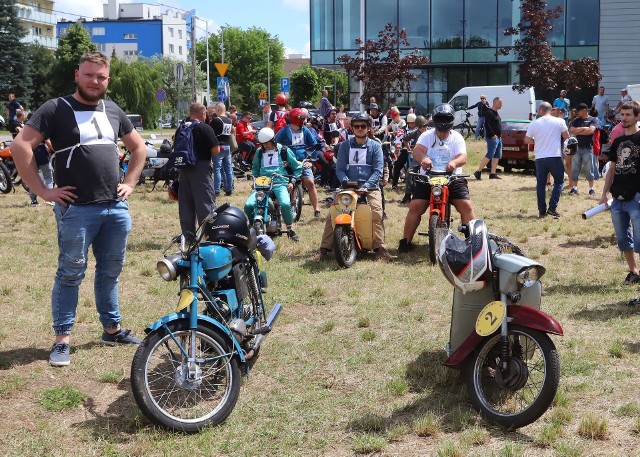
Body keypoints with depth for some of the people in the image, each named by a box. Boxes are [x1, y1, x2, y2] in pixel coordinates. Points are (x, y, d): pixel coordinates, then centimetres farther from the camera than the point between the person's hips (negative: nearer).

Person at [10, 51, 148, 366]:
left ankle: (112, 329, 27)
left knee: (110, 272, 14)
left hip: (116, 208, 5)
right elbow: (21, 146, -11)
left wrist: (130, 182, 13)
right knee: (70, 274, 1)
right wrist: (42, 190, -13)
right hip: (76, 209, -5)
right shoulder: (56, 109, -4)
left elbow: (138, 147, 25)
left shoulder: (113, 111, 12)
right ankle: (62, 339, 9)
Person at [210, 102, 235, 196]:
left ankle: (216, 190, -7)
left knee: (217, 169, -5)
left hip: (219, 146, -7)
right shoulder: (229, 120, 9)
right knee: (228, 168, 10)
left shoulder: (215, 120, -13)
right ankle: (229, 189, 15)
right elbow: (233, 132, 22)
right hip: (228, 146, 7)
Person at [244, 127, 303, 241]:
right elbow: (255, 167, 34)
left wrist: (292, 181, 1)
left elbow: (298, 168, 14)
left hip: (280, 183, -3)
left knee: (285, 204, -34)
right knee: (248, 205, -21)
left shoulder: (284, 151, 8)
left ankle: (290, 229, -11)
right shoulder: (259, 152, 18)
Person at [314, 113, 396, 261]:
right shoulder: (345, 146, 14)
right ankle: (324, 248, -16)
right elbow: (340, 168, 8)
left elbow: (377, 170, 0)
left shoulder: (375, 146, 9)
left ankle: (380, 248, -26)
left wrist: (367, 185, -17)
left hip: (370, 187, -1)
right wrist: (346, 181, -13)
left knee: (376, 213, -26)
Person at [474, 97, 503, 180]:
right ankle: (478, 172, -7)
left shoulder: (496, 113, 17)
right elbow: (487, 125, -20)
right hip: (492, 138, -10)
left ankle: (493, 173, 10)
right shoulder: (489, 113, -13)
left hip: (498, 138, 10)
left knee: (497, 156, 8)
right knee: (489, 155, -11)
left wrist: (500, 135, 14)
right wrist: (493, 135, -21)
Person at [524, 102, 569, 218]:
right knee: (559, 181, 12)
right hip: (555, 156, -1)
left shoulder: (534, 123, 1)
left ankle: (542, 211, 9)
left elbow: (527, 140, 6)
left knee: (540, 184, 9)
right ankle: (552, 207, 0)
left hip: (540, 158, 1)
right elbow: (566, 136, 6)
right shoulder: (559, 121, -2)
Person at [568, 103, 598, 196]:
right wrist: (584, 128, -11)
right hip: (577, 148, 3)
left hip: (588, 149, -3)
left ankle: (591, 188, 11)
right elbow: (572, 131, -3)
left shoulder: (593, 120, 1)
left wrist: (577, 131, -8)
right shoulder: (576, 120, 10)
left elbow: (590, 130, -14)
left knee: (589, 169, 3)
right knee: (575, 169, 3)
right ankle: (574, 188, 9)